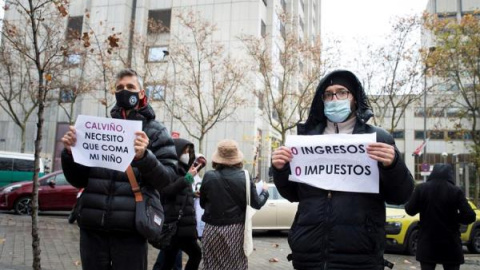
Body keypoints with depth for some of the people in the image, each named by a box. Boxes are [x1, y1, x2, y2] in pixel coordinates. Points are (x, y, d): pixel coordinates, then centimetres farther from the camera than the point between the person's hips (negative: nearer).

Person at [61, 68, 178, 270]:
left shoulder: (156, 132, 4)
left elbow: (168, 180, -6)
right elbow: (78, 181, 13)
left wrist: (144, 157, -23)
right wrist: (70, 152, -6)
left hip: (130, 230, -3)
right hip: (92, 227, 3)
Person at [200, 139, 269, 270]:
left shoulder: (209, 176, -7)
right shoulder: (244, 177, -8)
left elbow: (203, 203, 5)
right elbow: (256, 204, 3)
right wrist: (265, 191, 23)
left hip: (213, 230, 0)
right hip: (236, 229, 0)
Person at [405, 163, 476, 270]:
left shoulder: (421, 188, -4)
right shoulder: (456, 191, -6)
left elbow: (410, 210, 1)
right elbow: (470, 217, -11)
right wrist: (454, 217, 7)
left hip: (427, 244, 1)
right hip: (450, 244, 0)